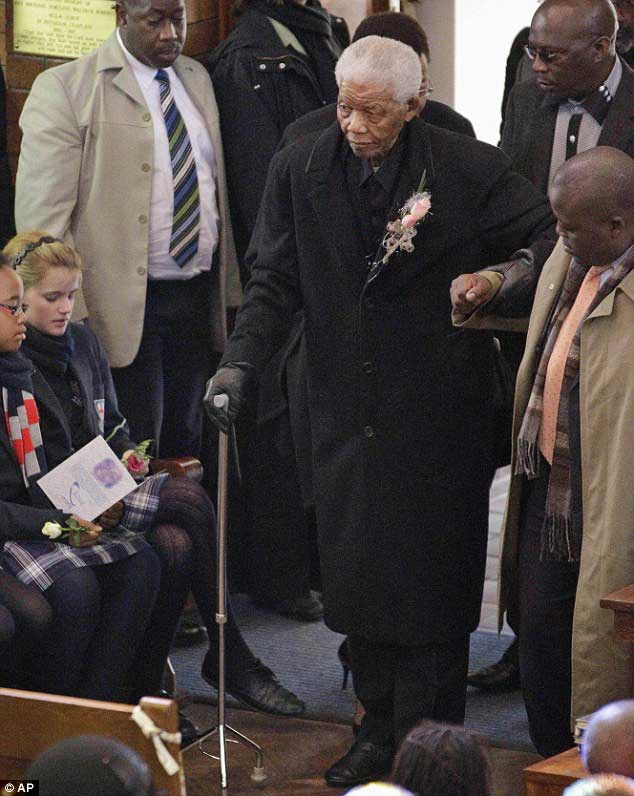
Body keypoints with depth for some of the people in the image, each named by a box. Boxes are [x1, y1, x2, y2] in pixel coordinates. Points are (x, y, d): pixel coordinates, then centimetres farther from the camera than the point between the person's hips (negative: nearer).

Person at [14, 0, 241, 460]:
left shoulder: (198, 79, 11)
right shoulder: (65, 89, -9)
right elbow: (41, 215, -12)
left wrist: (229, 289, 12)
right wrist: (68, 313, -17)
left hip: (199, 300, 6)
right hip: (124, 307, -6)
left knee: (186, 448, 13)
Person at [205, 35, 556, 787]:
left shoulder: (467, 169, -8)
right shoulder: (299, 170, 0)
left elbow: (551, 233, -2)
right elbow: (275, 282, 2)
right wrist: (240, 360, -11)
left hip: (440, 418, -3)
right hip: (348, 410, 3)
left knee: (432, 582, 4)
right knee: (356, 577, 10)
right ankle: (379, 729, 27)